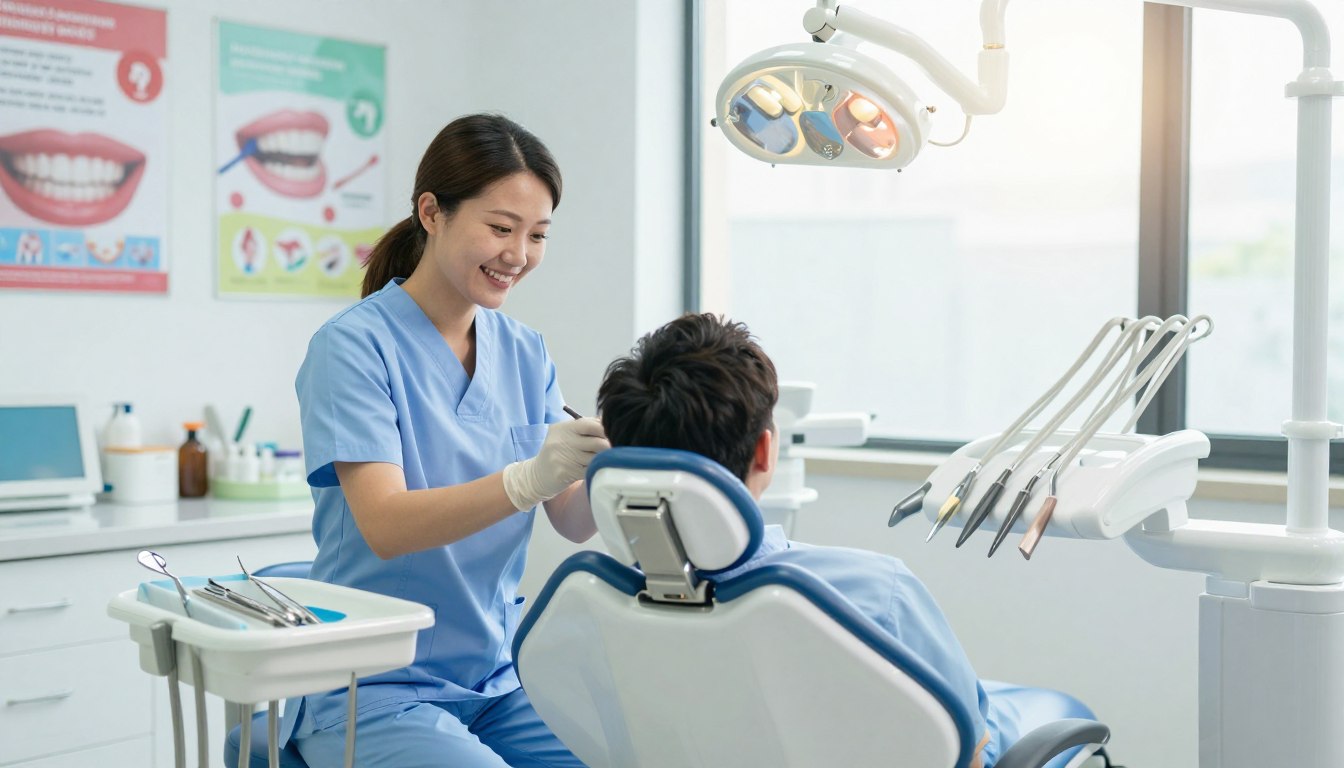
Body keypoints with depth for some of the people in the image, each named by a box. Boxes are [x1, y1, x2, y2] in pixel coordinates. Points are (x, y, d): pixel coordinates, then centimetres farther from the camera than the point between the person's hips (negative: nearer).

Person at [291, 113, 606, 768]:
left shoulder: (525, 353, 7)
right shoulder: (353, 345, -11)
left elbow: (574, 522, 1)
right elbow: (385, 527, -22)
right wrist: (527, 479, -37)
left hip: (500, 679, 5)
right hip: (377, 687, -5)